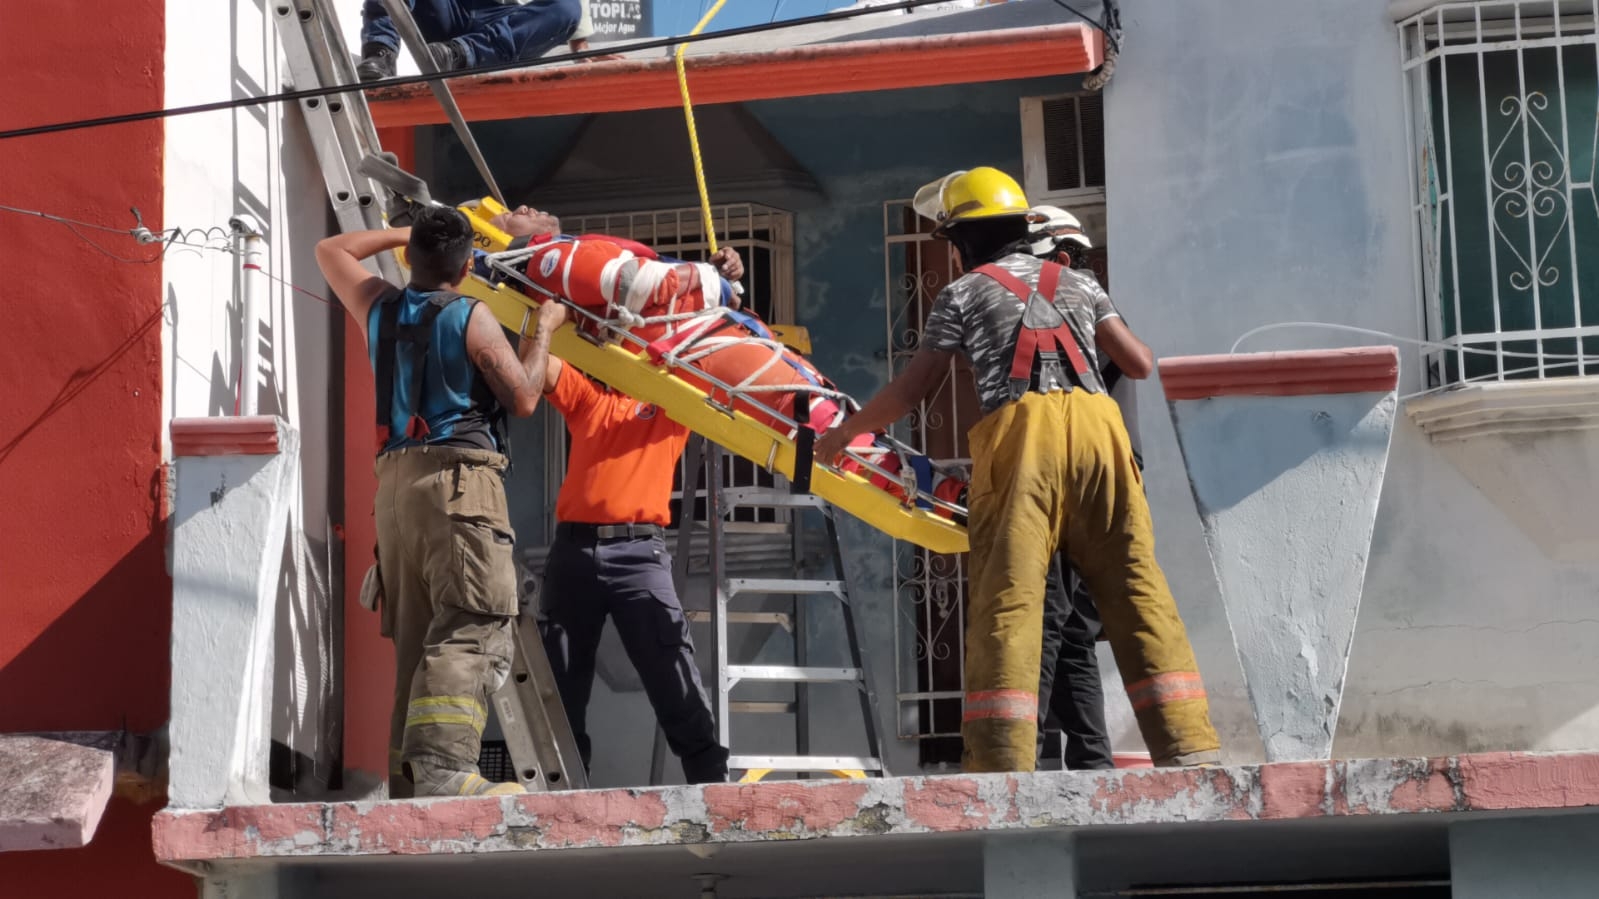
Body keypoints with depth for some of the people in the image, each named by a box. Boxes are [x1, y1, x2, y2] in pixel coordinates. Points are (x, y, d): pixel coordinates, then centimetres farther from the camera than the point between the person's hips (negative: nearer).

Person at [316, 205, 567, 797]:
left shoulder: (379, 309, 14)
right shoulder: (472, 319, -3)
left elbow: (332, 250, 31)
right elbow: (523, 398, -2)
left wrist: (402, 234, 36)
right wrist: (543, 329, 10)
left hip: (394, 480, 7)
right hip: (459, 480, -7)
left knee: (418, 641, 10)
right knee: (472, 634, -16)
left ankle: (409, 781, 4)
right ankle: (442, 765, -35)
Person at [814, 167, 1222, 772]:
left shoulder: (963, 293, 18)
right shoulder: (1077, 283, 27)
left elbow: (913, 388, 12)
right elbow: (1140, 365, 23)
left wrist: (843, 432, 26)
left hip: (1020, 433, -3)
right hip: (1095, 424, 3)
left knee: (1007, 597, -7)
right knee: (1135, 587, 2)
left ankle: (1003, 762, -16)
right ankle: (1189, 749, -5)